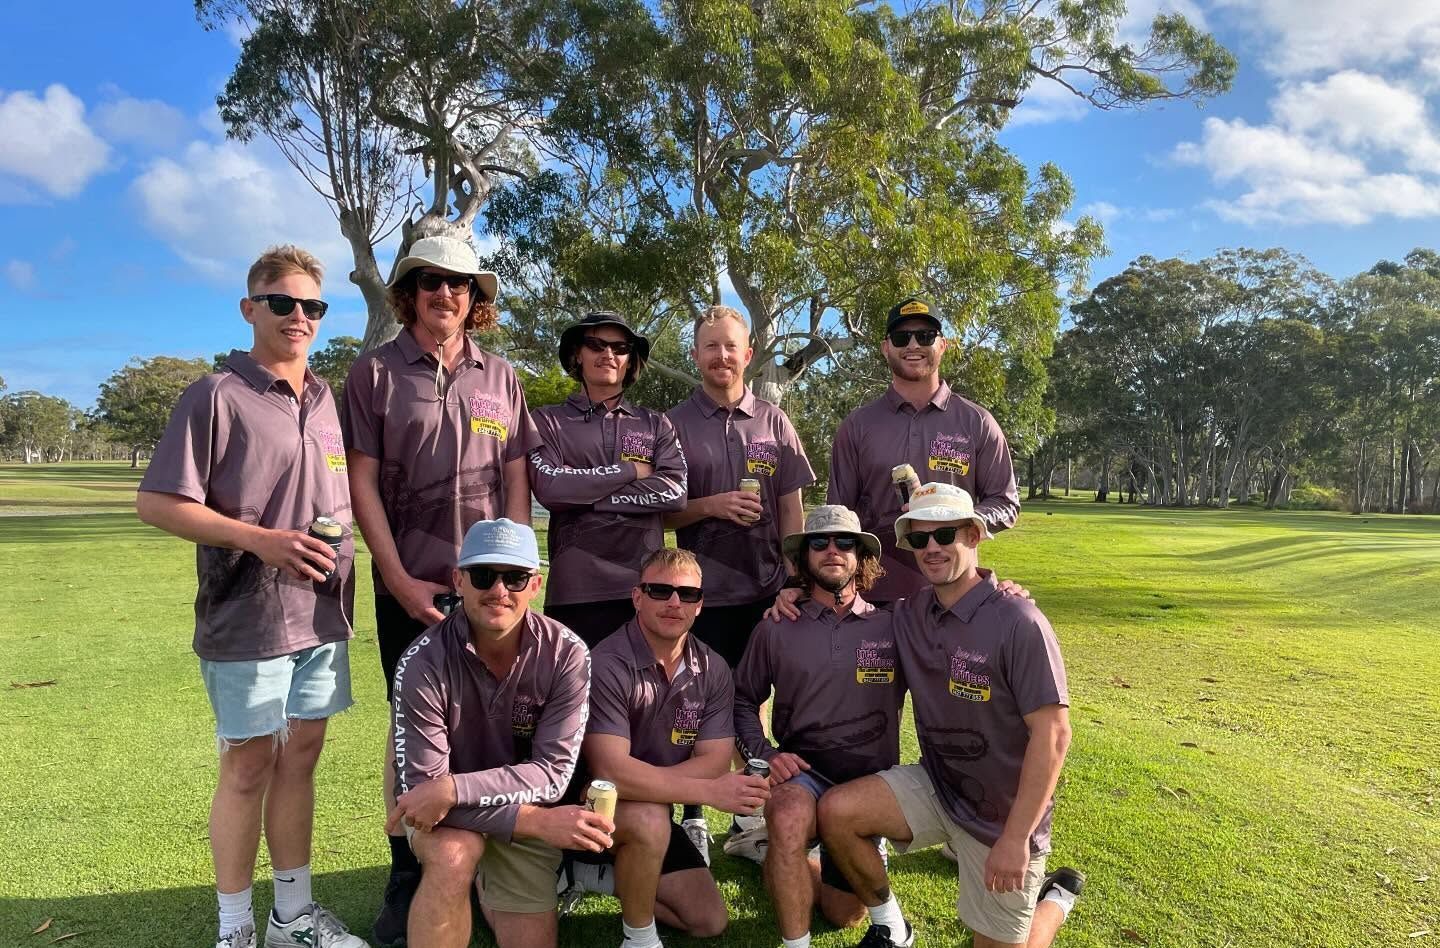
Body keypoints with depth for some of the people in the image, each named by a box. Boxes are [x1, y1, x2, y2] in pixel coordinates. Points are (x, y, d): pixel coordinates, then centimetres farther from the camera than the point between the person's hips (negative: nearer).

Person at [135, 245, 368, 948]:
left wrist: (340, 550, 5)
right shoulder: (217, 396, -8)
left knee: (300, 758, 14)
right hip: (247, 618, -5)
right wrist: (260, 539, -20)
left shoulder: (327, 401, 11)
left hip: (321, 614, 6)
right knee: (249, 766, 6)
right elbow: (155, 503, -11)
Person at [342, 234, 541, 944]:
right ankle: (407, 881, 22)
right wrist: (402, 582, -9)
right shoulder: (375, 372, 1)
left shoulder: (500, 377, 9)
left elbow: (517, 480, 8)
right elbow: (362, 483, -3)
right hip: (410, 587, -2)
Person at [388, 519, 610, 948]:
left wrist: (453, 789, -33)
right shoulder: (424, 663, -23)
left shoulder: (566, 655, -19)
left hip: (526, 810, 3)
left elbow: (552, 773, -18)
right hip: (448, 817, -2)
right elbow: (420, 788, -24)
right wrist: (539, 821, -33)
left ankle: (487, 885, 32)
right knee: (454, 854, -34)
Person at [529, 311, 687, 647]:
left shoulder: (657, 425, 12)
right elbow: (548, 487, -10)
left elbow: (675, 491, -4)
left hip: (645, 588, 2)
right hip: (574, 590, -2)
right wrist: (632, 470, -4)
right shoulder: (548, 421, 7)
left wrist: (582, 495, -7)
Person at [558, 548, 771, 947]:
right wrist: (709, 791, -33)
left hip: (651, 812, 6)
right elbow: (611, 772, -33)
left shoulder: (713, 672, -7)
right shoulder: (608, 665, -27)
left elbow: (713, 763, -12)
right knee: (649, 819, -36)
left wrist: (641, 780, -28)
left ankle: (596, 876, 17)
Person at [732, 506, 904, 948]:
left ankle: (778, 853, 40)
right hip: (802, 772, -1)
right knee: (789, 819, -36)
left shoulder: (894, 626, -5)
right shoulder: (777, 630, -3)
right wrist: (765, 753, -10)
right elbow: (743, 700, 6)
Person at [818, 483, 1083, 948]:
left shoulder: (1017, 621, -22)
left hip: (1002, 812, -4)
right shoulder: (910, 614, -3)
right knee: (835, 811, -17)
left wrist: (1016, 838, -23)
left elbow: (1053, 733, -22)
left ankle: (1055, 897, 36)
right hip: (934, 784, 5)